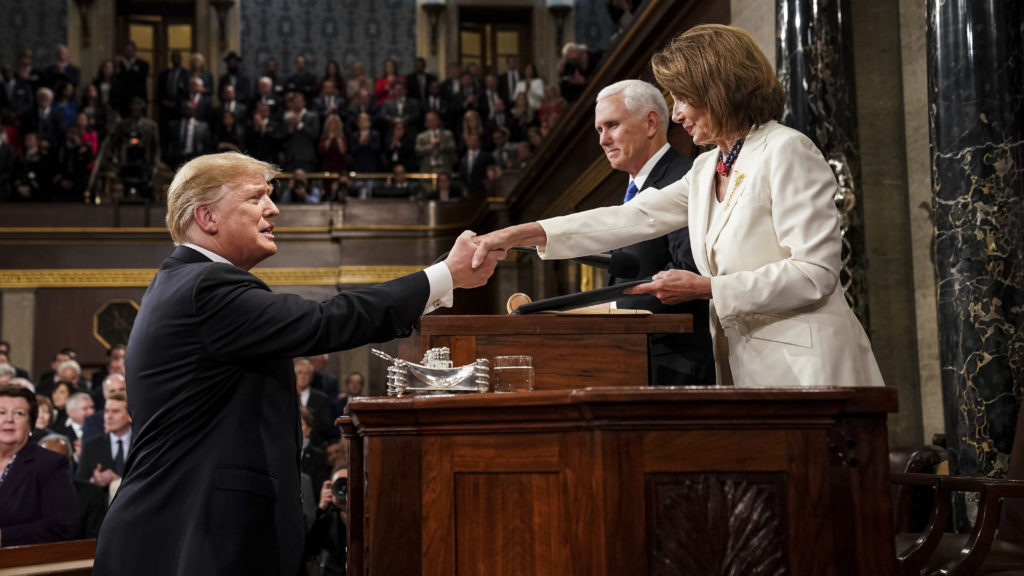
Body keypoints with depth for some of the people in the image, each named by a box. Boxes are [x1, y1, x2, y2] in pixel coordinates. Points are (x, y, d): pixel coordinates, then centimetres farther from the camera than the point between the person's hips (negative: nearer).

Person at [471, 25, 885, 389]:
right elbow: (631, 219, 13)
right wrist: (520, 235, 7)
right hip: (743, 368, 7)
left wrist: (704, 288, -16)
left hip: (803, 369, -7)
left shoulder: (786, 152, -8)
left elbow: (815, 273, -15)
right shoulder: (707, 170, 16)